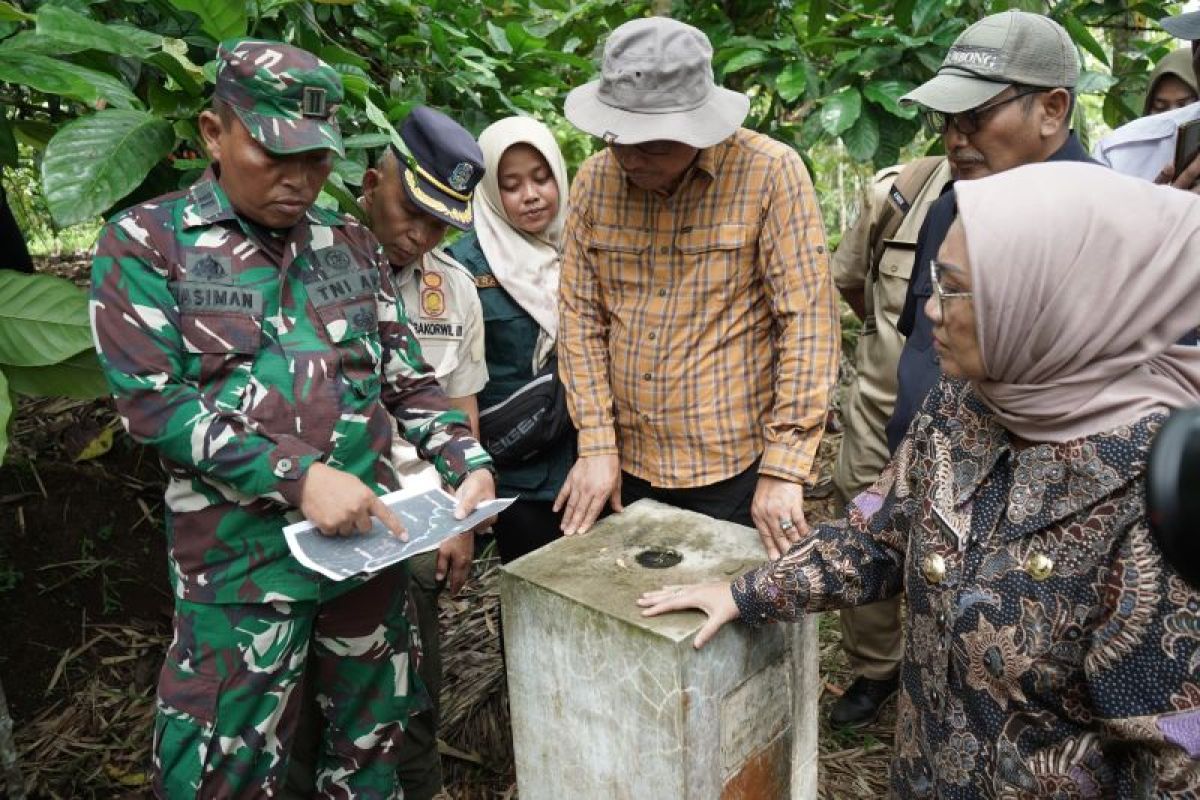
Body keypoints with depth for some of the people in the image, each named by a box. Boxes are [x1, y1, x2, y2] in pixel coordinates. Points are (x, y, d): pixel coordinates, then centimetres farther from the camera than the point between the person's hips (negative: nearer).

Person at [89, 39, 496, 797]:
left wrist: (469, 464, -5)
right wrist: (296, 477, -21)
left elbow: (407, 378, 10)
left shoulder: (352, 244, 7)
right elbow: (151, 400, -12)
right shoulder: (145, 240, -4)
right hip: (243, 556, -3)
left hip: (369, 534, 4)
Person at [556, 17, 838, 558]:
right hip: (625, 464, 4)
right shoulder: (594, 181, -1)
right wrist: (596, 444, -3)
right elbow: (580, 316, 2)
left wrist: (783, 467, -14)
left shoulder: (770, 174, -13)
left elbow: (808, 320, -14)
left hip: (735, 469, -3)